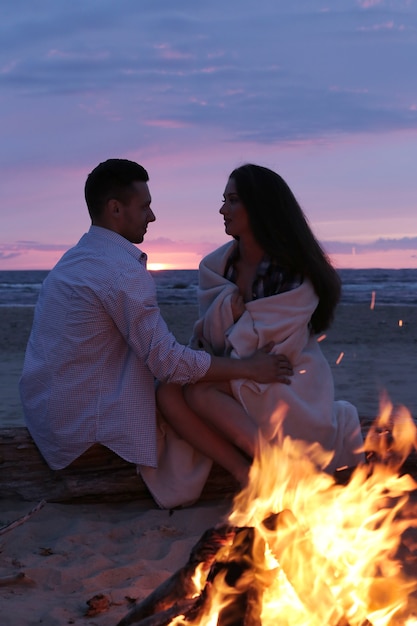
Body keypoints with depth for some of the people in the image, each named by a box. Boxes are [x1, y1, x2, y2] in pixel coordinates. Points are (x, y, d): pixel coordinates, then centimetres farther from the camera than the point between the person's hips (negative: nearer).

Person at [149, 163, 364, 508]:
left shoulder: (294, 271, -13)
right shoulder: (219, 263, 4)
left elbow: (278, 346, -16)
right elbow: (209, 336, 0)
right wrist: (229, 305, -20)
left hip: (284, 381, -6)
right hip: (234, 374, 6)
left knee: (199, 393, -29)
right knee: (169, 393, -22)